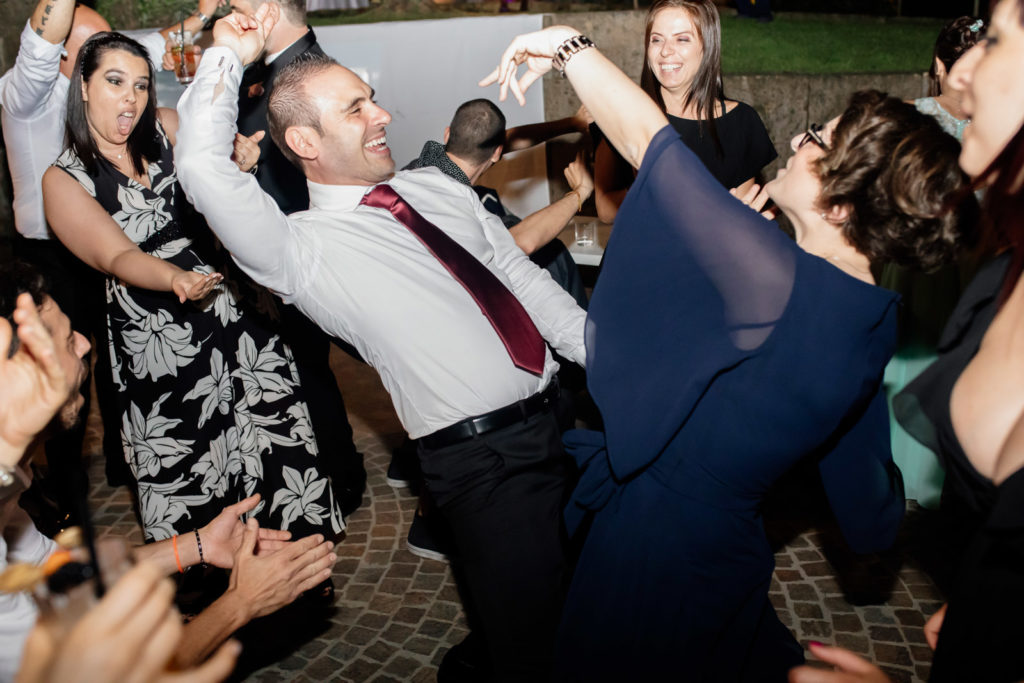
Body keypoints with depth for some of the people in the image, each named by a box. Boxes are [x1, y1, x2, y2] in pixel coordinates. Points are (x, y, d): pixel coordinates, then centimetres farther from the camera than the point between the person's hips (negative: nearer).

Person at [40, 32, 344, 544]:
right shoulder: (64, 180, -5)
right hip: (154, 343, -3)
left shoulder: (165, 129, 7)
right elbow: (118, 258, -19)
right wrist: (175, 279, -39)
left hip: (229, 311, 3)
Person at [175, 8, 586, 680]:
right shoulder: (303, 246, -8)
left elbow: (525, 278, 12)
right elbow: (203, 168, -23)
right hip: (483, 461, -7)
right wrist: (229, 57, -12)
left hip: (561, 416, 7)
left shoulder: (436, 186, 12)